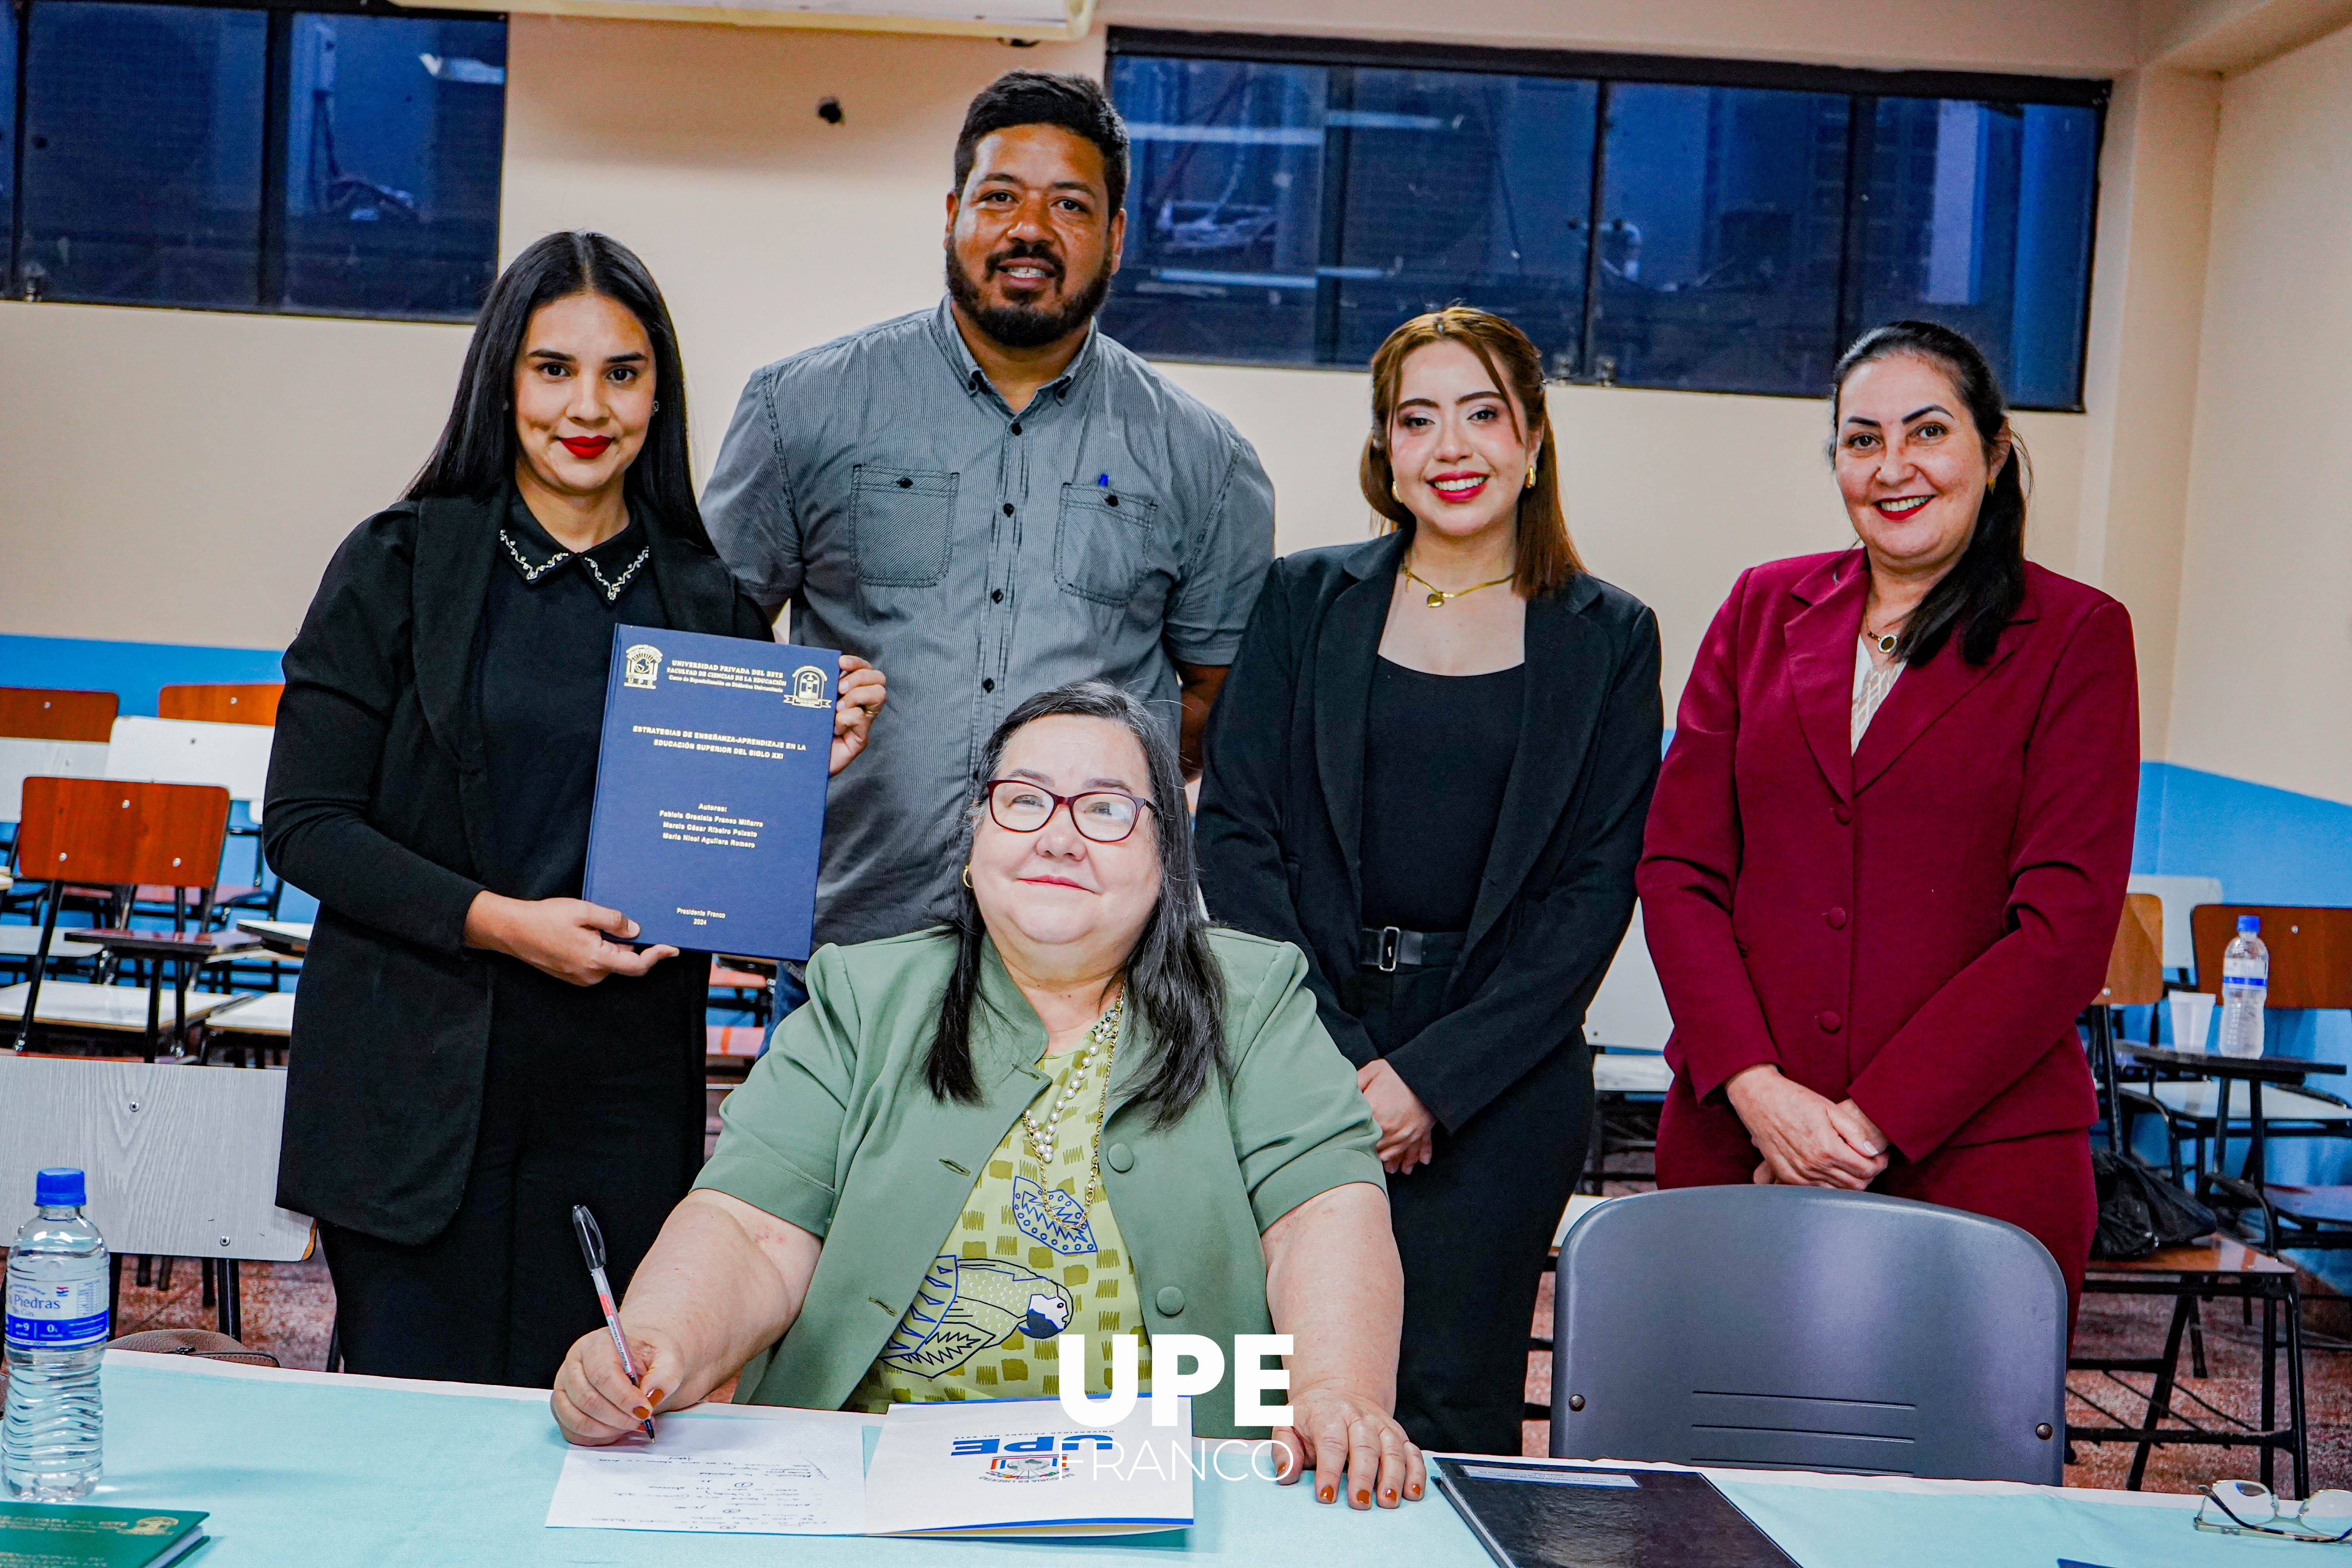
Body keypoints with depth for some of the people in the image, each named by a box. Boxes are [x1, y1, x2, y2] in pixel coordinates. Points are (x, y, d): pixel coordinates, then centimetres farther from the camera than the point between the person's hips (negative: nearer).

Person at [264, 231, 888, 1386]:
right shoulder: (400, 563, 0)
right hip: (421, 1084, -2)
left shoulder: (709, 599, 6)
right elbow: (302, 824, -4)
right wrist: (498, 920, -15)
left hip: (624, 1093, 2)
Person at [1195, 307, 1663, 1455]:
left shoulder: (1607, 639, 5)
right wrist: (1332, 1060, -9)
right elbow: (1234, 832, 1)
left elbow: (1595, 888, 0)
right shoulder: (1305, 599, 6)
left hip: (1501, 1071, 0)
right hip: (1297, 1049, 1)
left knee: (1453, 1407, 3)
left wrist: (1436, 1078, -9)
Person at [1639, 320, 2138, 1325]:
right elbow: (1677, 868, 5)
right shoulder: (1765, 608, 10)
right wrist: (1755, 1085, -9)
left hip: (1976, 1148, -2)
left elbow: (2067, 923, -6)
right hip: (1733, 1136, 2)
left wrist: (1874, 1119, -12)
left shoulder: (2076, 635, 1)